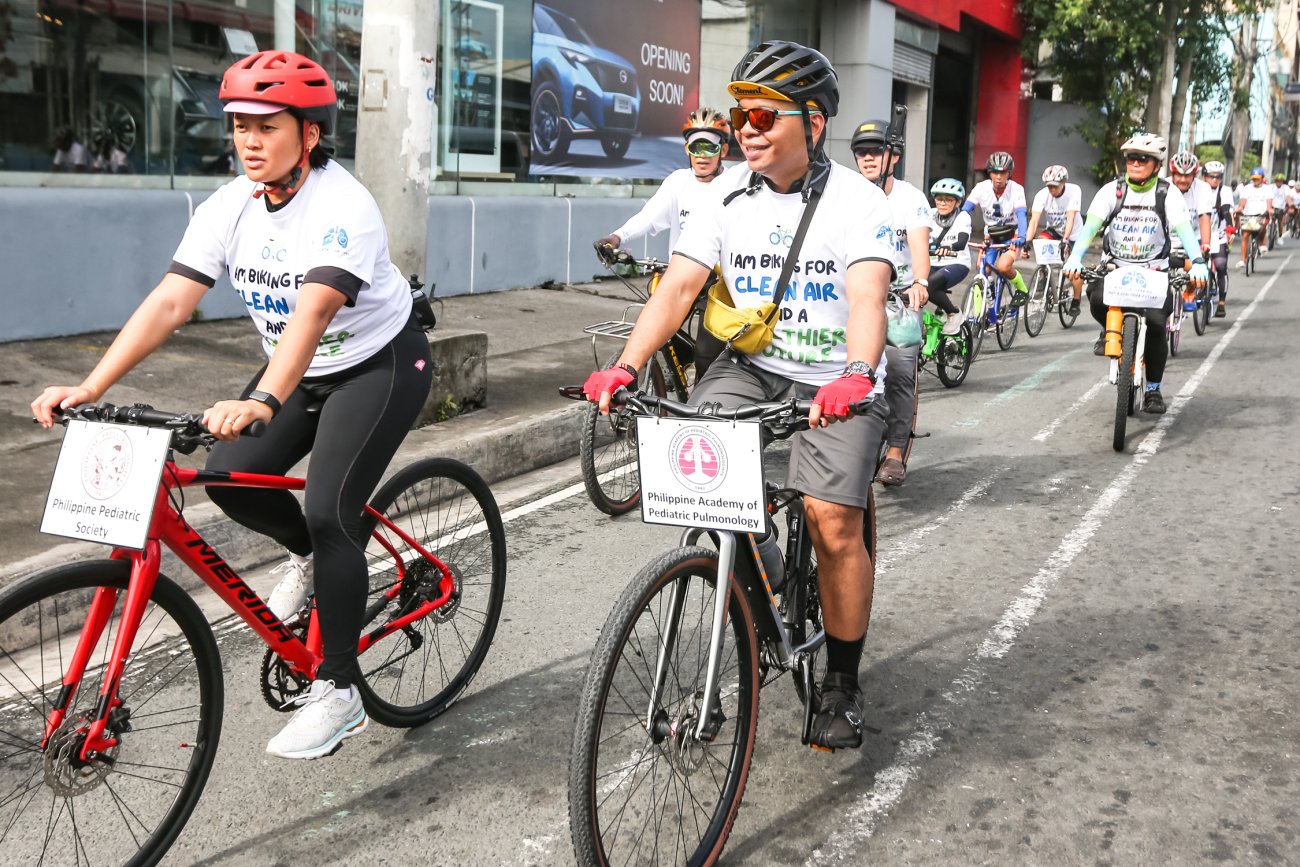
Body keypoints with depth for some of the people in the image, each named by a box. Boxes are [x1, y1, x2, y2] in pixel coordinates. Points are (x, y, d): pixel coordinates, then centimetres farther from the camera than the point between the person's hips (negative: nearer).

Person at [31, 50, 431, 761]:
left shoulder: (341, 207, -28)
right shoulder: (230, 206, -9)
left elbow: (314, 311, -43)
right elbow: (169, 302, -16)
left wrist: (262, 402, -58)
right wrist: (89, 387, -27)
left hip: (379, 365, -7)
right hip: (300, 369, 7)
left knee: (327, 514, -17)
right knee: (227, 477, -9)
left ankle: (337, 692, -4)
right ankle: (313, 557, 23)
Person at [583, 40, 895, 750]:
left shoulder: (857, 202, -11)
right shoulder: (729, 204, 0)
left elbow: (867, 298, -27)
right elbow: (677, 288, -9)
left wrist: (855, 375, -46)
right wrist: (625, 366, -25)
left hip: (836, 383, -3)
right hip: (751, 366, 4)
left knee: (834, 521, -17)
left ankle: (842, 683, 5)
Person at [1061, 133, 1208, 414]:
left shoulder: (1167, 194, -4)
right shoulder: (1112, 190, -2)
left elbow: (1184, 229, -16)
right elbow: (1091, 224, -15)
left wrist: (1198, 263, -33)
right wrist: (1075, 256, -33)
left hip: (1154, 270, -1)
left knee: (1156, 324, -18)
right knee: (1097, 299, -31)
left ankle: (1153, 389, 2)